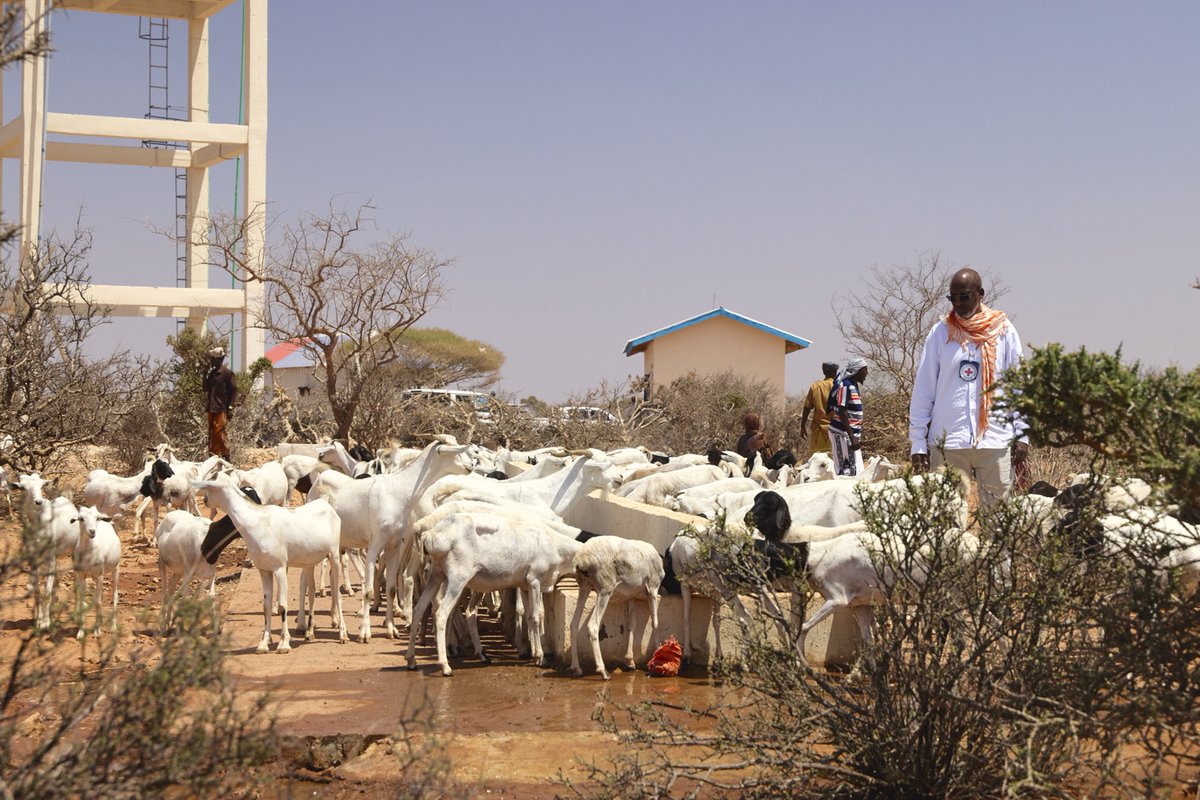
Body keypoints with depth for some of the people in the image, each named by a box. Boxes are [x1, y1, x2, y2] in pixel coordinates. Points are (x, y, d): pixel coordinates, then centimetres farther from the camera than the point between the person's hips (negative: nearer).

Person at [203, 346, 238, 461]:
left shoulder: (226, 373, -6)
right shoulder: (211, 373, 15)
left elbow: (234, 390, -8)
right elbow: (206, 388, 19)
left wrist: (230, 407, -12)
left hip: (222, 409, -7)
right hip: (211, 408, 8)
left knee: (222, 432, -10)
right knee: (212, 433, 12)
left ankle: (225, 456, -6)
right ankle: (213, 455, 19)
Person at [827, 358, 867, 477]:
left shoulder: (854, 386, 14)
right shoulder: (845, 386, -15)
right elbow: (842, 413, -21)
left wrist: (857, 437, 22)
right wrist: (852, 438, -25)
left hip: (852, 433, 10)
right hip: (843, 433, -10)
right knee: (850, 470, -13)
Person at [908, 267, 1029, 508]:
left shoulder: (1003, 331, 6)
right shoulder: (940, 333, 6)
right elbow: (923, 391, 6)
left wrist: (1022, 434, 1)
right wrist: (918, 442, 1)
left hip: (996, 441, 0)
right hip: (947, 442, 0)